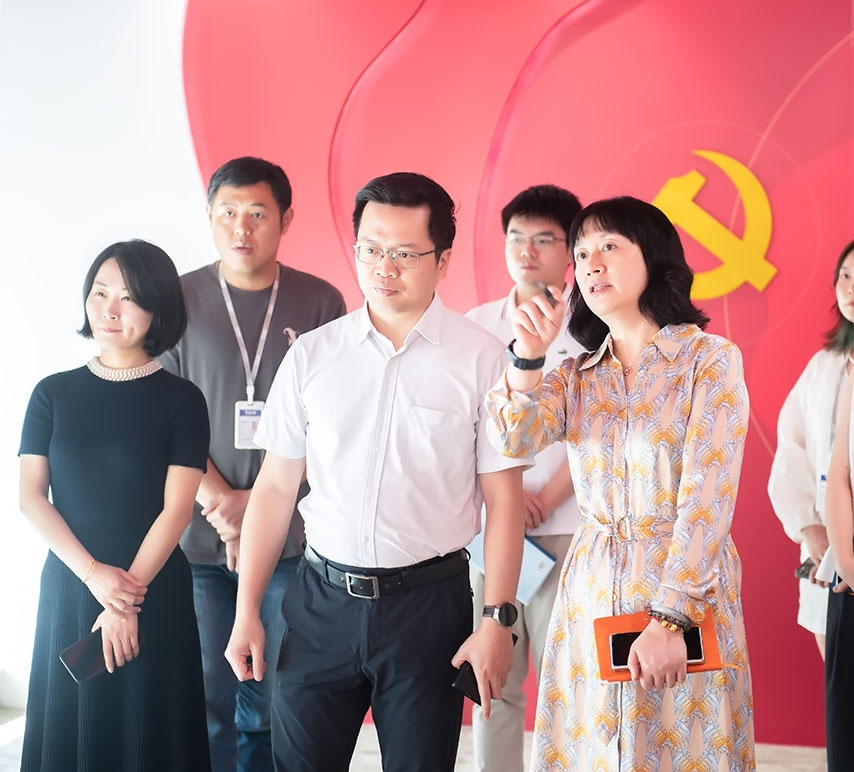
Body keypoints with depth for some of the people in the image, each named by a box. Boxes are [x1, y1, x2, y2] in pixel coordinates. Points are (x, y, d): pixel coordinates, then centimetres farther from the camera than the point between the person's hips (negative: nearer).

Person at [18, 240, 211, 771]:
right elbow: (31, 497, -2)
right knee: (71, 728, 10)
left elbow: (176, 509, -9)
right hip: (69, 585, 3)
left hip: (155, 590, -2)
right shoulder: (53, 393, 3)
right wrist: (93, 574, -14)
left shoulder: (180, 399, -4)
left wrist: (130, 594, -14)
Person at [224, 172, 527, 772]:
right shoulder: (312, 355, 4)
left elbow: (503, 499, -4)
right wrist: (247, 611, 4)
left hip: (429, 603, -2)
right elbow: (275, 486, 6)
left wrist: (498, 622, -8)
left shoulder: (480, 357, -4)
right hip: (322, 600, 2)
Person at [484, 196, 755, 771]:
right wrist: (528, 357, -16)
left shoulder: (712, 360, -4)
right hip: (592, 591, 4)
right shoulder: (577, 376, 11)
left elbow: (708, 497, -13)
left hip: (687, 588, -4)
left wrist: (670, 619, -18)